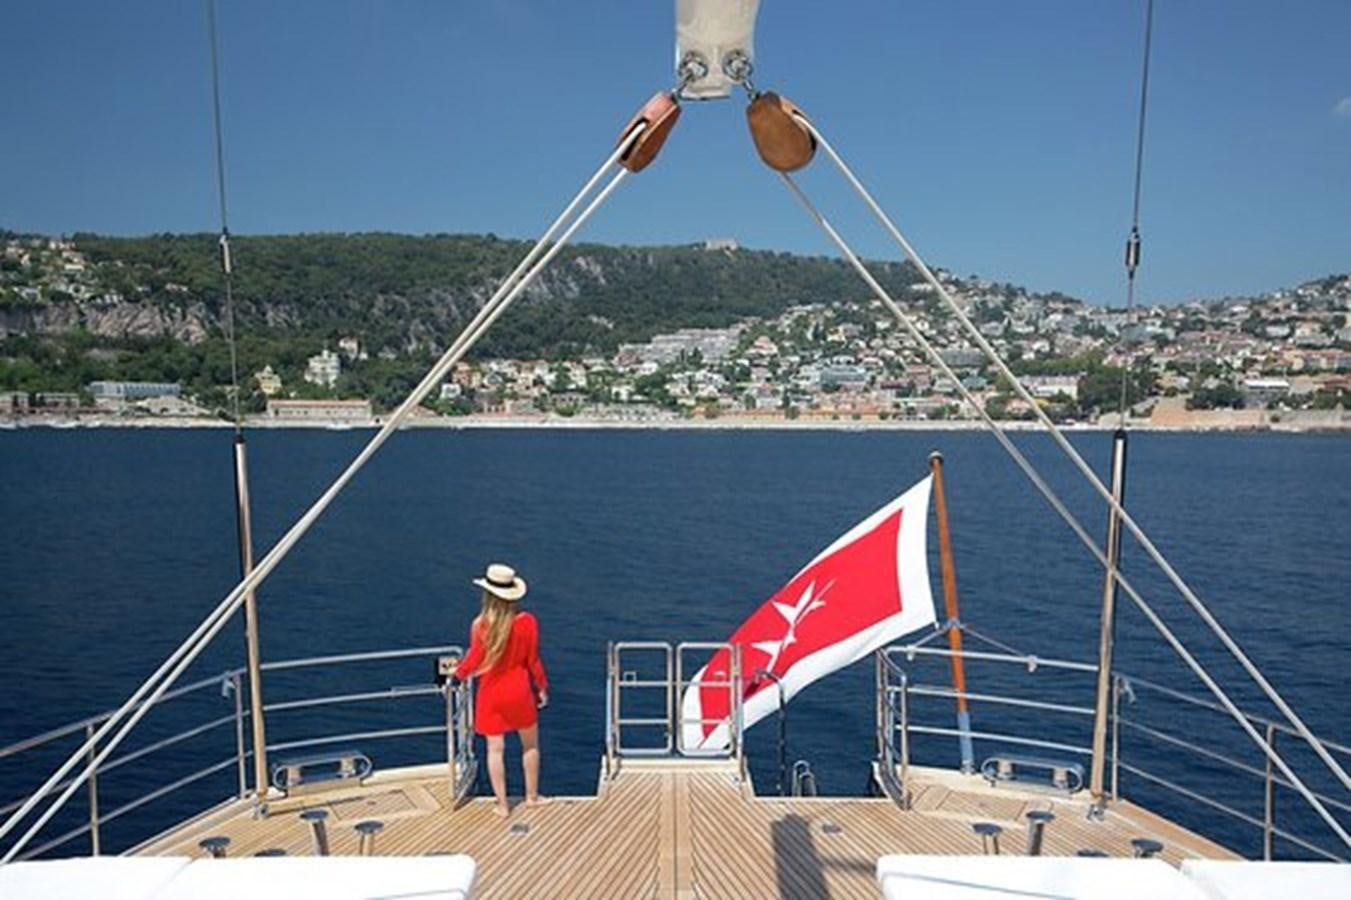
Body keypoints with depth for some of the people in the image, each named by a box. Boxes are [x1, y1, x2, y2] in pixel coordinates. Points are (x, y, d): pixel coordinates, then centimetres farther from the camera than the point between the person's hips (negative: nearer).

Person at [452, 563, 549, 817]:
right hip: (519, 691, 0)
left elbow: (473, 661, -9)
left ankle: (502, 804, 21)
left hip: (491, 694, 0)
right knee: (530, 745, 19)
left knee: (495, 749, 12)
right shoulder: (526, 622, -14)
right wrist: (542, 687, 7)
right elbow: (533, 661, -7)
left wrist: (457, 672, 11)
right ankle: (532, 795, 32)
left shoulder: (481, 625, -16)